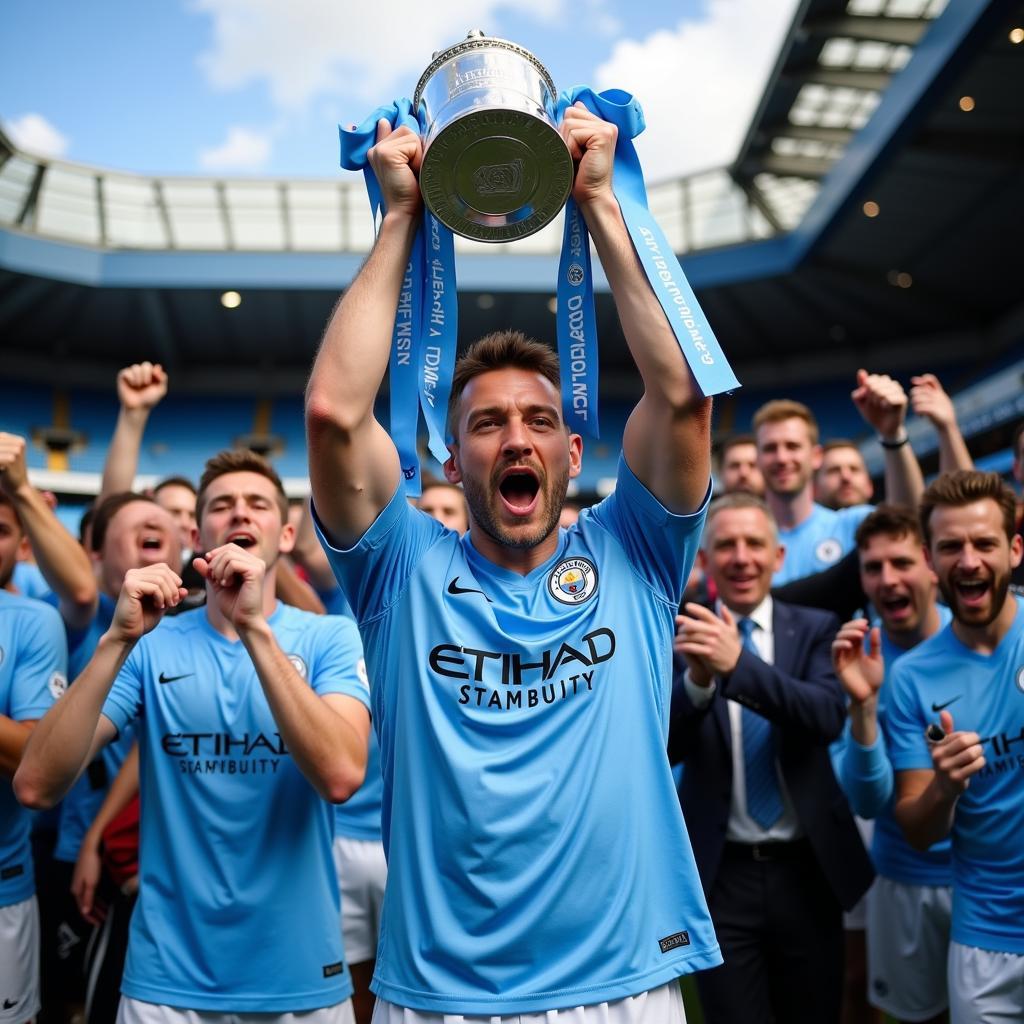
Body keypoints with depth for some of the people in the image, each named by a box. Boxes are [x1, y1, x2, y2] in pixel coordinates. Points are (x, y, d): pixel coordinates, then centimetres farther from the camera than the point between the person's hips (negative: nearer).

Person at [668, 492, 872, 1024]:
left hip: (807, 870, 2)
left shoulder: (815, 629, -2)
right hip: (719, 874, -1)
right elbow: (665, 747, -14)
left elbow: (828, 717, -19)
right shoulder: (679, 636, -4)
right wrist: (698, 678, -34)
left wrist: (738, 662, -35)